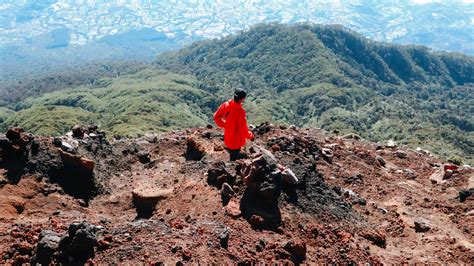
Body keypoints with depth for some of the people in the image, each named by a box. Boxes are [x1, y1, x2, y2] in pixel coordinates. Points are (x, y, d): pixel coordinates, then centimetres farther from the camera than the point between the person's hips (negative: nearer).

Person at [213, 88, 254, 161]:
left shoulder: (226, 105, -12)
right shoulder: (240, 111, -32)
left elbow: (216, 116, 0)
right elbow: (243, 129, -26)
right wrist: (250, 136, -8)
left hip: (227, 138, 7)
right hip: (236, 141, -7)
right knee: (234, 160, 12)